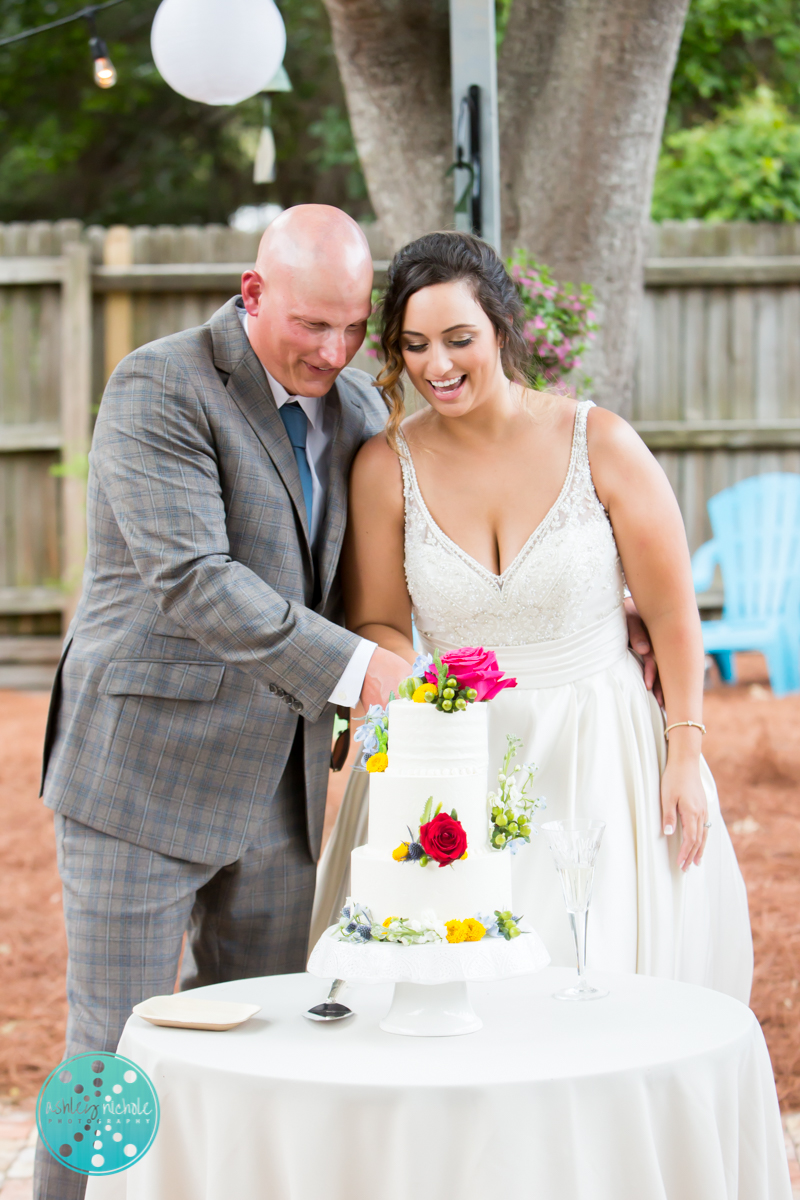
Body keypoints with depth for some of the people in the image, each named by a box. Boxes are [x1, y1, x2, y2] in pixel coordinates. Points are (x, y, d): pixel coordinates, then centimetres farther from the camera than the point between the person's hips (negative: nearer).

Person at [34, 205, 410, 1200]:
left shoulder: (354, 407, 10)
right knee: (118, 1053, -2)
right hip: (145, 766, -7)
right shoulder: (159, 389, -13)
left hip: (275, 779, 7)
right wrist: (351, 666, -31)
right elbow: (191, 579, -24)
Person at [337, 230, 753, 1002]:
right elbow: (376, 623, 6)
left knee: (599, 974, -4)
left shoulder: (600, 444, -9)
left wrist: (685, 756, -1)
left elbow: (672, 612, -2)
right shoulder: (386, 466, -4)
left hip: (600, 757, -1)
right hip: (461, 762, 2)